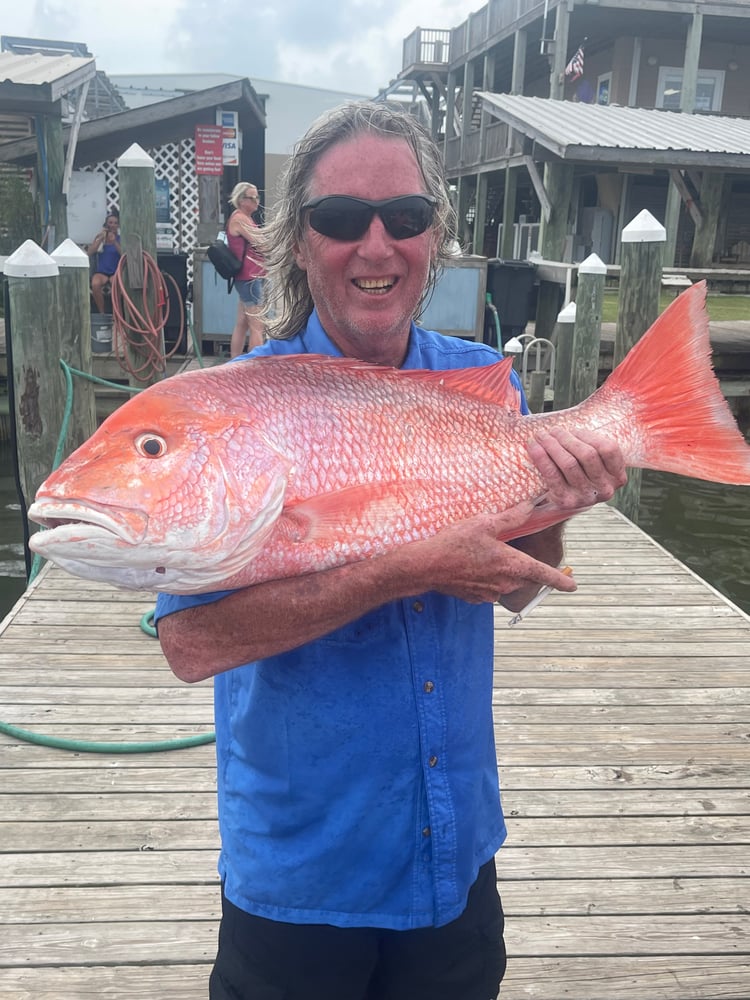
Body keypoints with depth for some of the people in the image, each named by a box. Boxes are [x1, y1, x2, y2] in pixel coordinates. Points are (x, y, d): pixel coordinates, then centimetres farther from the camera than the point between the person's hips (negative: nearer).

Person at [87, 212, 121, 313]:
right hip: (101, 271, 1)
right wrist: (101, 239, -6)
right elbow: (90, 253, 0)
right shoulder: (98, 237, 12)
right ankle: (101, 313, -21)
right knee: (95, 284, -33)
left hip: (116, 272, -1)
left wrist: (114, 242, -18)